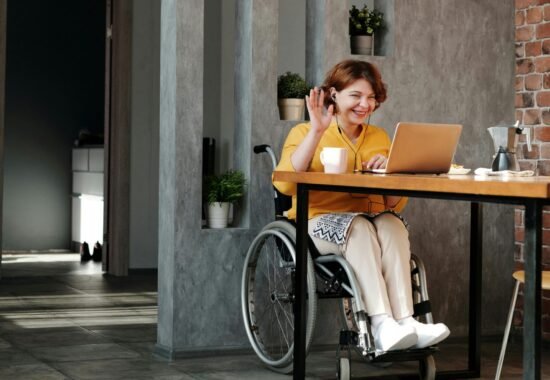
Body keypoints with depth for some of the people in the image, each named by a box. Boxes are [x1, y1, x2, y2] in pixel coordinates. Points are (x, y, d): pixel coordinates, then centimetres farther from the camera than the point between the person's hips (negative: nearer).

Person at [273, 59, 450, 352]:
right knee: (359, 227, -34)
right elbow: (285, 184, -14)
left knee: (392, 224, -30)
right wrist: (317, 132, -16)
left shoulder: (380, 137, 18)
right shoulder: (304, 133, 6)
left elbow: (395, 204, 14)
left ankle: (405, 320, -42)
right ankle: (382, 325, -45)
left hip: (372, 221, 3)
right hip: (321, 222, -3)